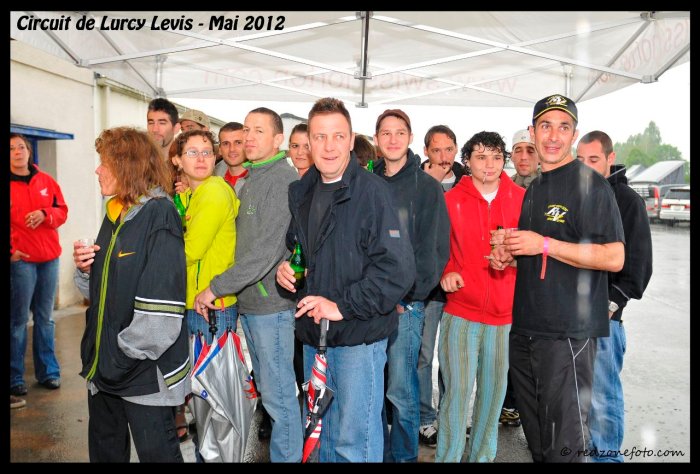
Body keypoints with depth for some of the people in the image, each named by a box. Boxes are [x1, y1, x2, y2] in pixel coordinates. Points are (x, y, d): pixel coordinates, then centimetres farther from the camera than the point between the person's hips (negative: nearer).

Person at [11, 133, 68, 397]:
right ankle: (15, 378, 10)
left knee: (45, 318, 12)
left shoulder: (46, 181, 9)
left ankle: (48, 371, 21)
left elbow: (62, 211, 10)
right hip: (20, 259, -4)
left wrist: (45, 214, -10)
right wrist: (10, 250, -14)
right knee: (19, 320, -1)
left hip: (49, 257, 4)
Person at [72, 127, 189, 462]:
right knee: (104, 449, 22)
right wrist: (84, 268, -1)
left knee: (156, 452, 7)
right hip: (103, 363, 9)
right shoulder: (115, 214, 11)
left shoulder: (158, 216, -17)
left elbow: (162, 305, -23)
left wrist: (128, 354, -18)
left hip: (144, 371, -8)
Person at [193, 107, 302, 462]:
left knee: (278, 393, 3)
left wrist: (216, 288, -17)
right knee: (266, 387, 19)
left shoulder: (283, 179, -14)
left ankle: (287, 456, 19)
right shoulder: (250, 180, 15)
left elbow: (267, 250, -21)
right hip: (248, 300, 9)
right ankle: (276, 448, 34)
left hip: (272, 303, -9)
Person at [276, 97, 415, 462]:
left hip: (359, 336, -6)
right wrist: (284, 266, 2)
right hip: (313, 335, 7)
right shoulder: (300, 192, 8)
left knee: (354, 440, 5)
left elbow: (398, 268, -19)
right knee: (321, 431, 22)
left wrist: (343, 305, -21)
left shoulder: (371, 191, -13)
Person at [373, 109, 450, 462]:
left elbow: (434, 249, -5)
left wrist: (406, 294, -11)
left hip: (406, 301, -3)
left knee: (401, 388, 0)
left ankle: (404, 455, 20)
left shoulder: (427, 187, 0)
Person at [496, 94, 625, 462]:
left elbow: (614, 258, -17)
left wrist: (544, 244, -19)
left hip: (568, 332, -7)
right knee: (535, 438, 19)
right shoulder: (532, 190, 15)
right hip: (524, 328, 8)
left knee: (563, 445, 2)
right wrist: (508, 249, 5)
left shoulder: (590, 184, -9)